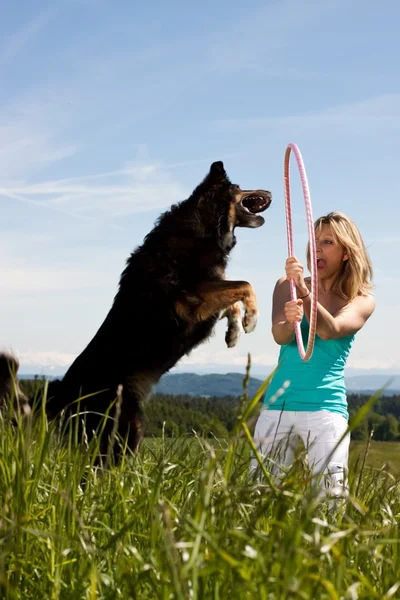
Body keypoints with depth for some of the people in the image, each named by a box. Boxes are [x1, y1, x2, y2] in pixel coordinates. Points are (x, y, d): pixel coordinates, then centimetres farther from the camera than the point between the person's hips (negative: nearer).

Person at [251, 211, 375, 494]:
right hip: (278, 404, 2)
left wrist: (304, 290, -33)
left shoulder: (362, 301, 3)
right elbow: (279, 336, -8)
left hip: (325, 406, -2)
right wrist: (289, 321, -32)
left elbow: (329, 330, -17)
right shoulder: (286, 286, 8)